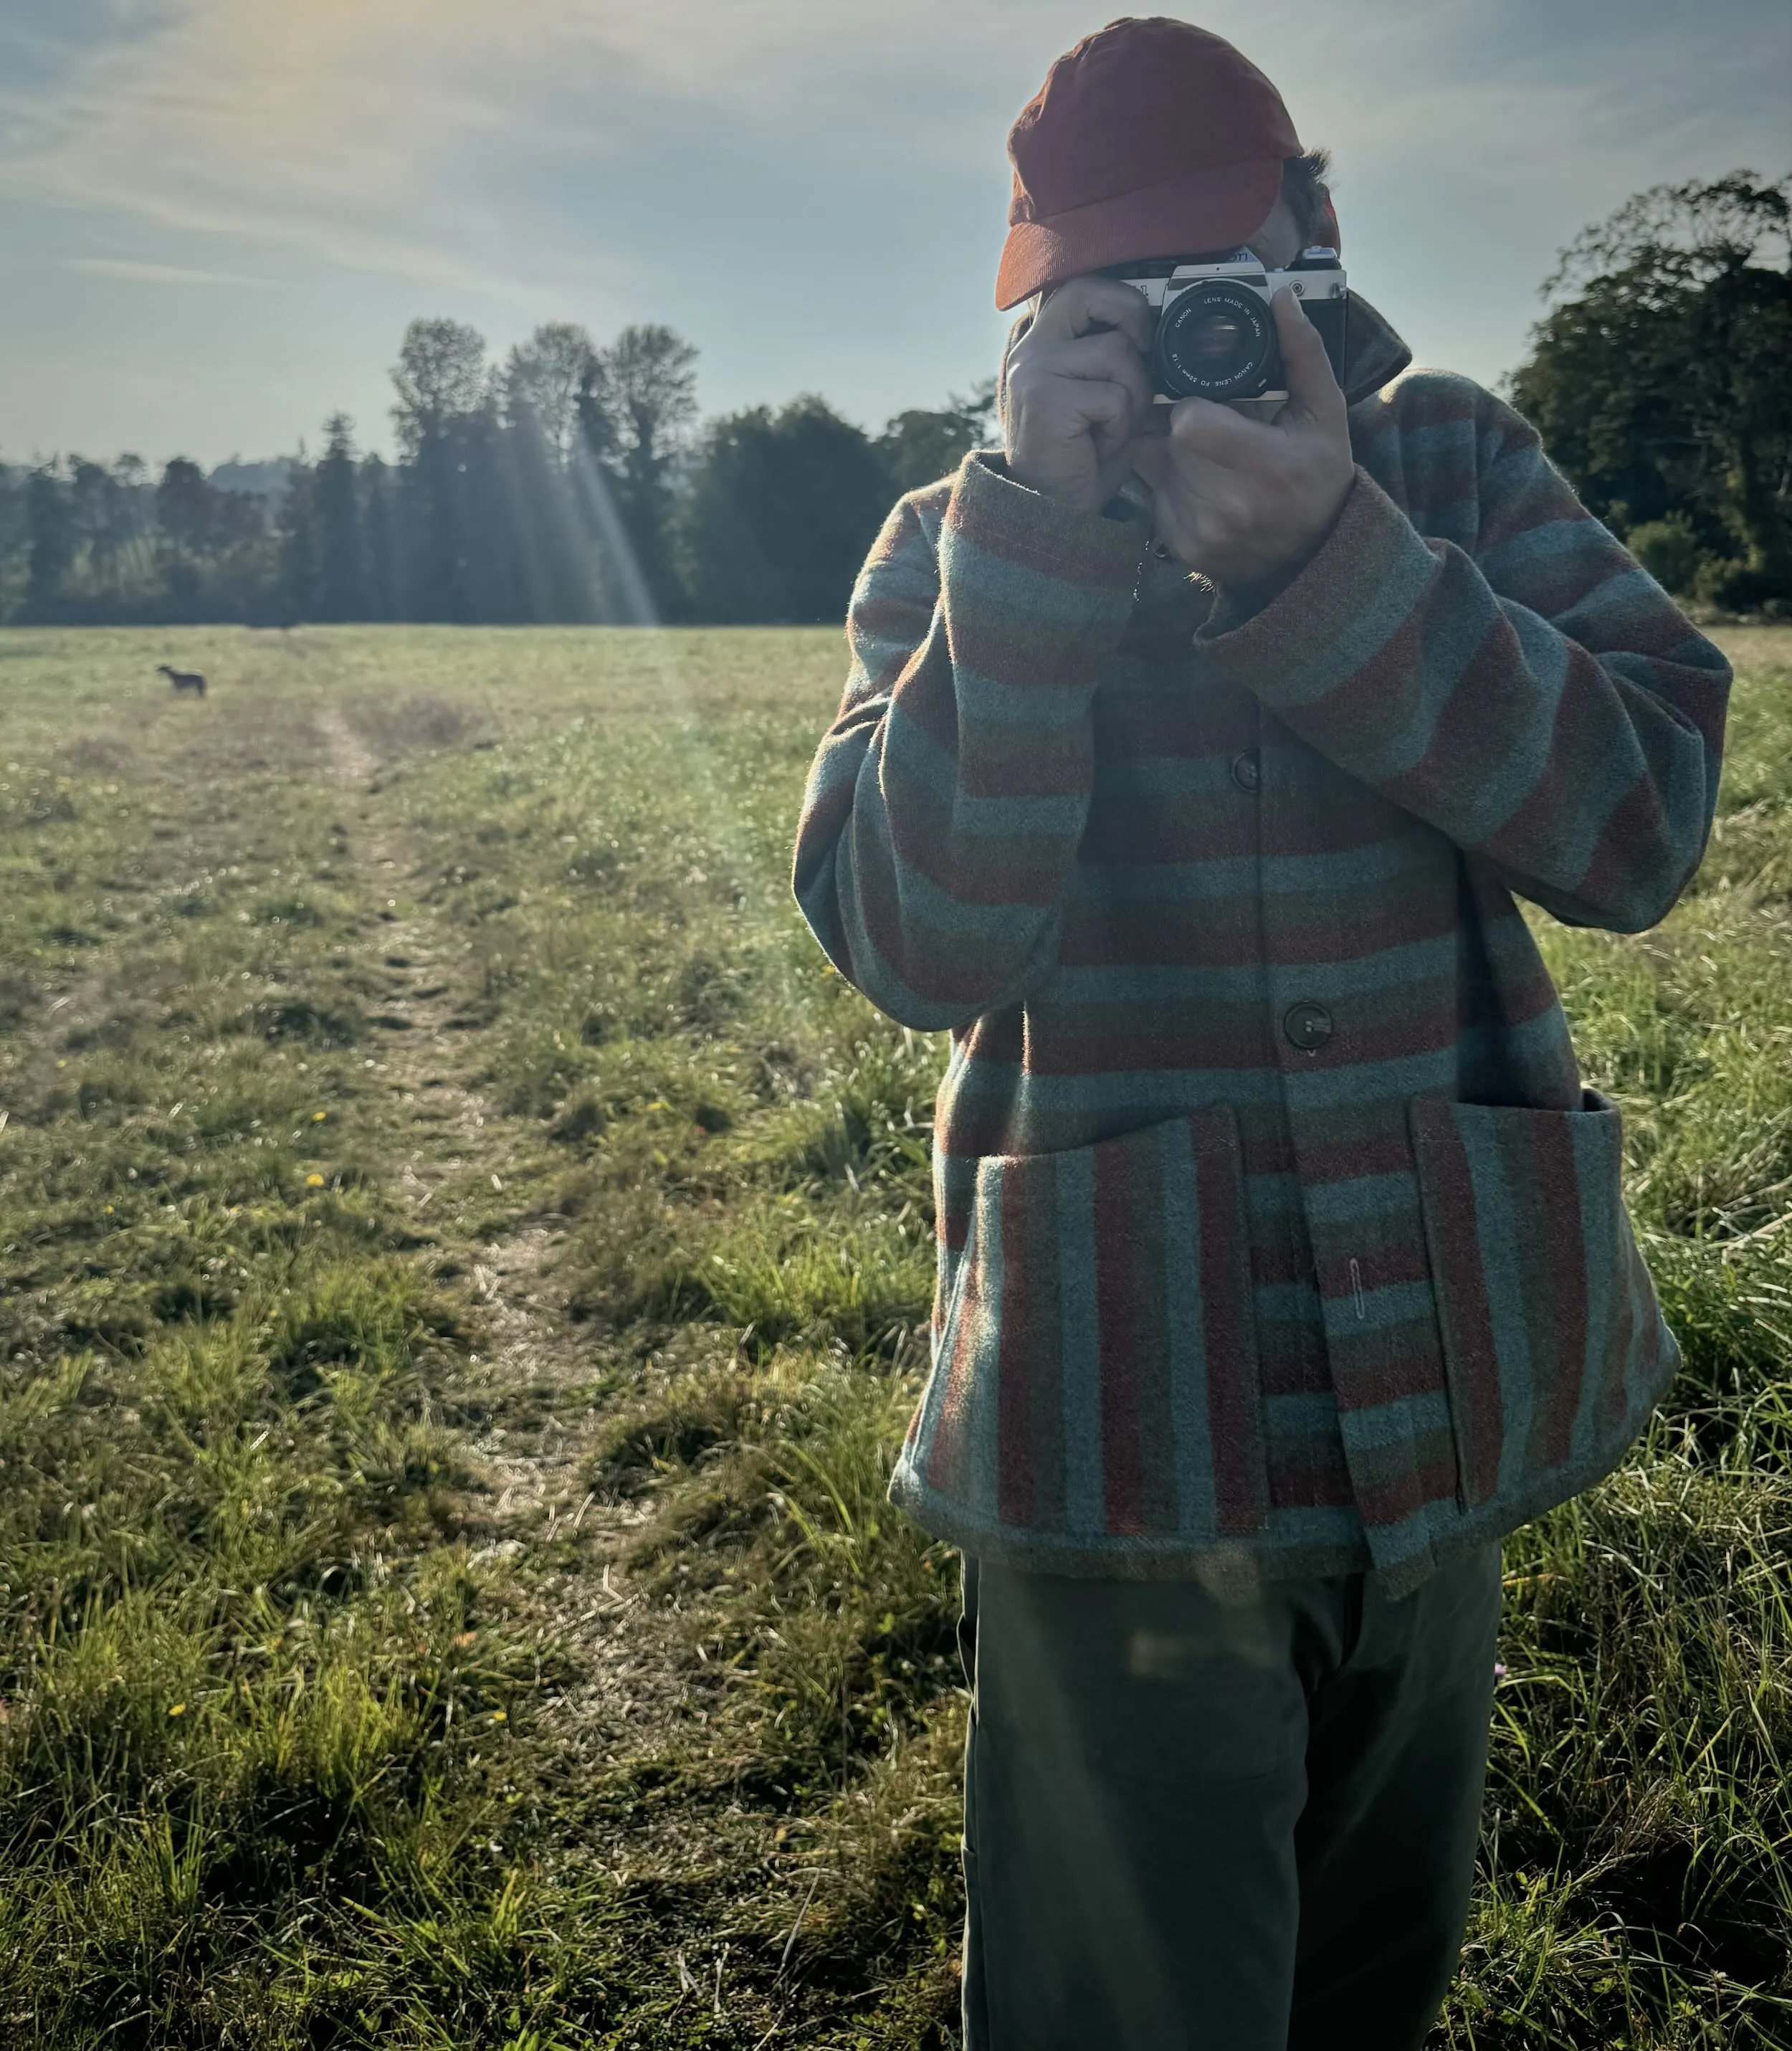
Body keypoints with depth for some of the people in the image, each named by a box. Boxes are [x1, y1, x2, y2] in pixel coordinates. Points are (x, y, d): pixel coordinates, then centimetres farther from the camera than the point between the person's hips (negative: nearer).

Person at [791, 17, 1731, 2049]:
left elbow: (1641, 819, -12)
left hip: (1445, 1411, 3)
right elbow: (920, 948, -15)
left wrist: (1326, 558, -24)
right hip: (1129, 1427, -2)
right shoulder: (955, 546, -1)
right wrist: (1044, 543, -22)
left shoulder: (1451, 466, 2)